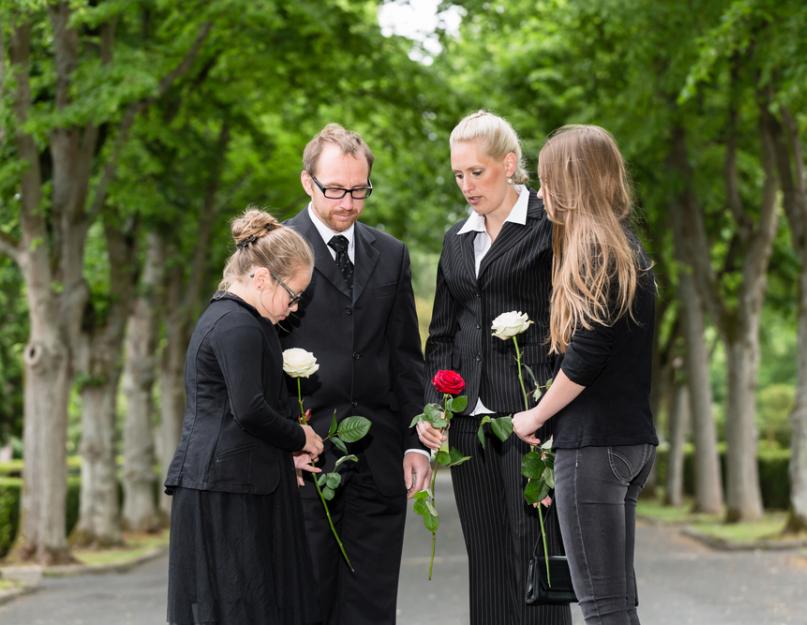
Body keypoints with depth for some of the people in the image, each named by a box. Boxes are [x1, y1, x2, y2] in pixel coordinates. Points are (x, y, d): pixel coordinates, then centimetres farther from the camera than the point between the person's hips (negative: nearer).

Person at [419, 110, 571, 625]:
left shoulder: (550, 224, -2)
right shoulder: (457, 241, 17)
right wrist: (433, 405, 4)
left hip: (533, 418, -6)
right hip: (470, 423, 6)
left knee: (537, 556, -7)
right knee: (488, 567, 7)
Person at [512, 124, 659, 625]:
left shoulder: (592, 250, -12)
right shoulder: (628, 248, 15)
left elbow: (585, 354, -18)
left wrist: (536, 416, -4)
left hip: (593, 444, -9)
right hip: (633, 438, 9)